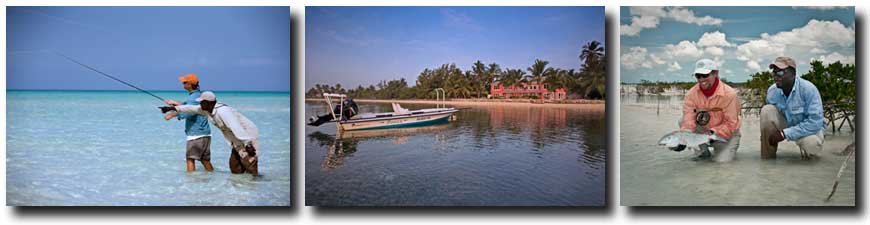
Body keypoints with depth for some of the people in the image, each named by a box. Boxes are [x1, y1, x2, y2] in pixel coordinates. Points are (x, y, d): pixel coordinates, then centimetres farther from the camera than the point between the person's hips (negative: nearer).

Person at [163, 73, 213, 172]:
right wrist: (175, 103, 41)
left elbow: (189, 111, -32)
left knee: (190, 159, -5)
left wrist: (172, 114, -30)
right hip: (205, 133, 9)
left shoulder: (194, 97, -14)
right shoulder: (199, 95, 16)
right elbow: (187, 106, 34)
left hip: (196, 134, -9)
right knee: (205, 159, 12)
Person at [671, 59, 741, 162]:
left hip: (727, 134, -4)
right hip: (704, 130, 4)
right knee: (682, 121, -18)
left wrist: (713, 132, -40)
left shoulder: (729, 94, -23)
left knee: (721, 159, -26)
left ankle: (729, 149, 13)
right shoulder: (691, 94, -14)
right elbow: (689, 121, -22)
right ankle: (705, 150, 0)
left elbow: (730, 123, -23)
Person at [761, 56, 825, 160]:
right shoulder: (772, 91, -13)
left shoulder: (808, 89, -28)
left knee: (811, 144, -38)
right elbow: (769, 119, 1)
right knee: (767, 110, -23)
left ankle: (806, 150, 4)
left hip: (810, 128, -4)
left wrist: (785, 133, -33)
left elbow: (815, 122, -31)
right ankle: (768, 157, -11)